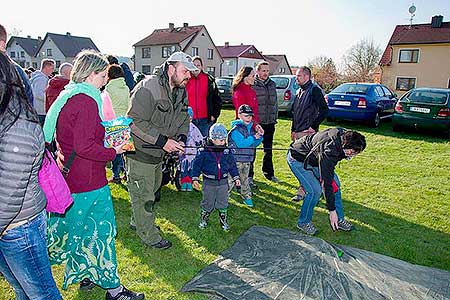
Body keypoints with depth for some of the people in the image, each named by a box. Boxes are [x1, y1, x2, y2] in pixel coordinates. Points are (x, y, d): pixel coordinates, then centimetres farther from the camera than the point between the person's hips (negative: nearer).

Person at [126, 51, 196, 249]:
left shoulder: (181, 92, 2)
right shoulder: (147, 89, -25)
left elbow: (184, 118, 13)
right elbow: (136, 122, -28)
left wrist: (181, 138, -7)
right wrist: (162, 141, -29)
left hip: (159, 153, 9)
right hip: (139, 152, -9)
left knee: (153, 188, 25)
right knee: (143, 194, 5)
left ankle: (138, 221, 48)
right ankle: (149, 235, 23)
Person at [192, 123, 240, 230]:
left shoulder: (227, 151, -2)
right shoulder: (205, 151, -13)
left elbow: (232, 165, 9)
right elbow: (197, 164, -6)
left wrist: (236, 177, 9)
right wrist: (195, 178, -9)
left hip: (223, 182, 3)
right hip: (209, 182, -2)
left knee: (223, 202, 13)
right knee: (207, 202, 11)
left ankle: (223, 220, 31)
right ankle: (203, 219, 32)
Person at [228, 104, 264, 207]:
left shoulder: (251, 128, 8)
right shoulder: (236, 129, -15)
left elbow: (254, 145, 12)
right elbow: (241, 144, -25)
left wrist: (260, 136, -5)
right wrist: (254, 137, -22)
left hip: (247, 159, 7)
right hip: (236, 159, -7)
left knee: (245, 179, 20)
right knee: (231, 180, -2)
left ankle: (247, 197, 33)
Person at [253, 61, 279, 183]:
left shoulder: (272, 84, 13)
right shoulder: (252, 85, -6)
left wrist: (275, 116, 13)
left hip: (270, 122, 6)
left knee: (268, 150, 15)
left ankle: (268, 173, 29)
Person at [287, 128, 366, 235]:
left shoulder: (344, 135, -17)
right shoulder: (328, 152, -40)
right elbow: (326, 183, -35)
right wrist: (332, 211, -28)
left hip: (313, 157, 9)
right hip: (297, 159, -9)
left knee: (335, 183, 3)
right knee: (315, 190, -18)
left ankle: (339, 219, 18)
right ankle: (303, 222, 4)